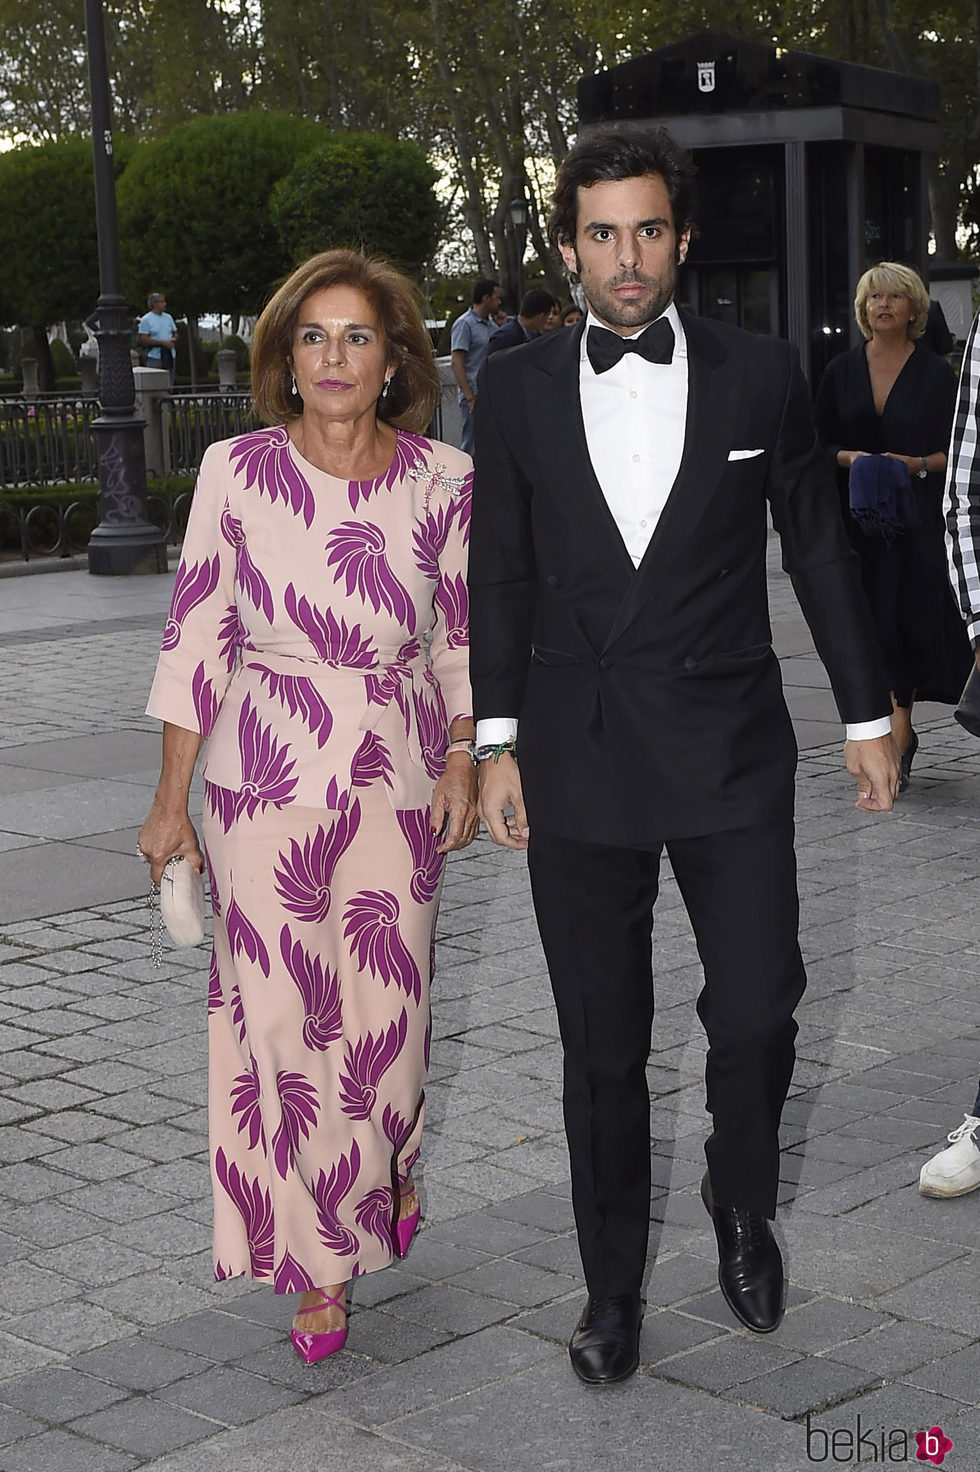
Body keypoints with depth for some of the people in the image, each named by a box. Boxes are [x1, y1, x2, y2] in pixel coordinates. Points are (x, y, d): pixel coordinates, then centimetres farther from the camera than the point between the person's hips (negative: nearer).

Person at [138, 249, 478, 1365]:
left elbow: (464, 634, 8)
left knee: (385, 1006, 6)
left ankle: (389, 1168, 40)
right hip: (265, 778, -1)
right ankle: (322, 1264, 16)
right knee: (282, 1018, 0)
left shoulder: (443, 479, -2)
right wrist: (172, 795, -1)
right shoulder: (237, 470, -5)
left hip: (398, 779, 1)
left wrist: (464, 760, 0)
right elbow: (195, 636, -1)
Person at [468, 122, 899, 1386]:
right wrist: (497, 741, 5)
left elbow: (819, 551, 8)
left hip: (730, 752, 0)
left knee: (756, 1011, -3)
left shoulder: (760, 375, 1)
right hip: (579, 760, 1)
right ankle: (612, 1282, 25)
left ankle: (741, 1205, 29)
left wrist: (867, 715, 9)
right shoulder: (517, 389, 4)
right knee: (600, 1044, 8)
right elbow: (500, 573, 8)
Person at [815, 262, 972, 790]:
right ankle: (898, 731, 16)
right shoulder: (841, 371, 10)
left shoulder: (936, 374, 2)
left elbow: (957, 451, 1)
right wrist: (851, 458, -10)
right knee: (869, 622, 0)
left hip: (918, 518, -2)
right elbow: (819, 444, 10)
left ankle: (896, 740, -7)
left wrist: (919, 464, -17)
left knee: (908, 620, -9)